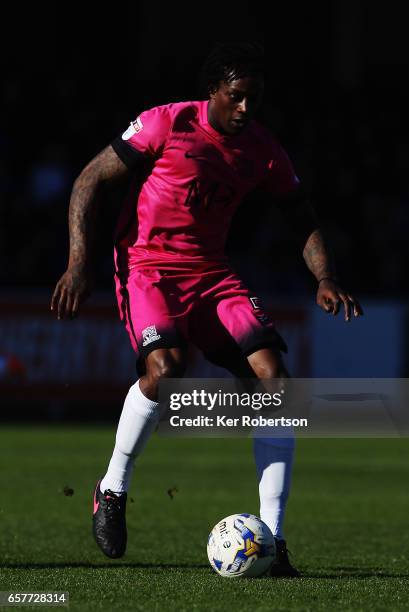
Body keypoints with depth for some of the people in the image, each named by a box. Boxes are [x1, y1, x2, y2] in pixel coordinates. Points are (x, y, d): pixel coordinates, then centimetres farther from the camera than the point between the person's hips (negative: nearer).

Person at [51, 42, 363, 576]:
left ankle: (271, 538, -11)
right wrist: (79, 265, -15)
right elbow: (90, 180, -6)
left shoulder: (263, 150, 2)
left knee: (273, 375, -14)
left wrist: (325, 278, -4)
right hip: (147, 265, -5)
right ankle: (112, 490, -7)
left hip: (211, 271, 5)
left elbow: (303, 220, 15)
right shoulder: (167, 123, -11)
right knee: (165, 364, -33)